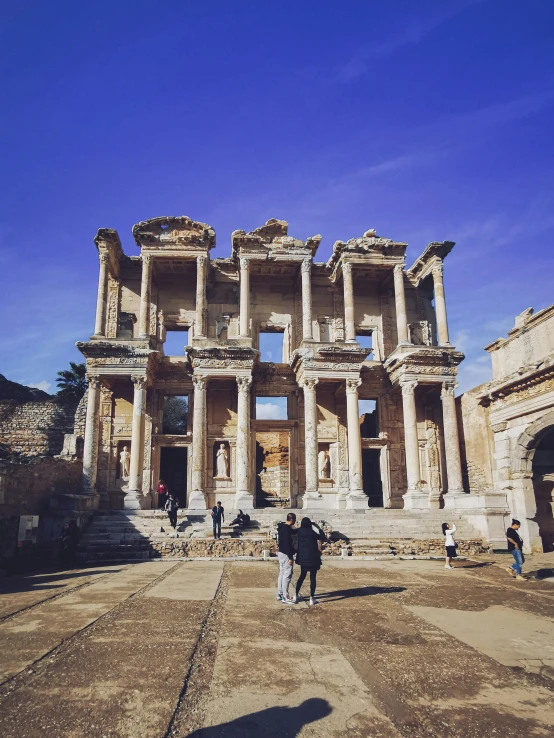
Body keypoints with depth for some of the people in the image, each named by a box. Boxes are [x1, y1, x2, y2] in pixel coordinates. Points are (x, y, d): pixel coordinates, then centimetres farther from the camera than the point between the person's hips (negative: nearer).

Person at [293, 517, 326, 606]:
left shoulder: (300, 531, -2)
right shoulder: (311, 532, -17)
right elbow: (323, 537, -6)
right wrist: (318, 528, 0)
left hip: (302, 558, 6)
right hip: (313, 558, -6)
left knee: (302, 576, 20)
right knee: (313, 578, 4)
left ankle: (296, 595, 21)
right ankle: (312, 598, 5)